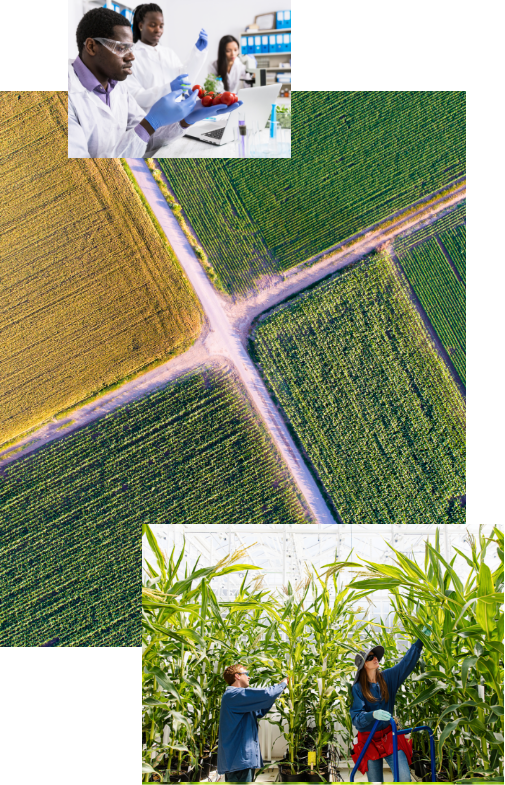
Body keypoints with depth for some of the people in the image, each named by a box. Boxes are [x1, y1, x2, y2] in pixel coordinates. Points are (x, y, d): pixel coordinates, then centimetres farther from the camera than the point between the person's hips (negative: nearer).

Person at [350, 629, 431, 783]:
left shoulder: (388, 677, 0)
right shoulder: (358, 688, -10)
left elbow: (407, 662, 2)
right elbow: (356, 718, -18)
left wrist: (421, 639, -3)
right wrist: (373, 715, -37)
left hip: (389, 735, 2)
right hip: (369, 740, -2)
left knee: (404, 778, -15)